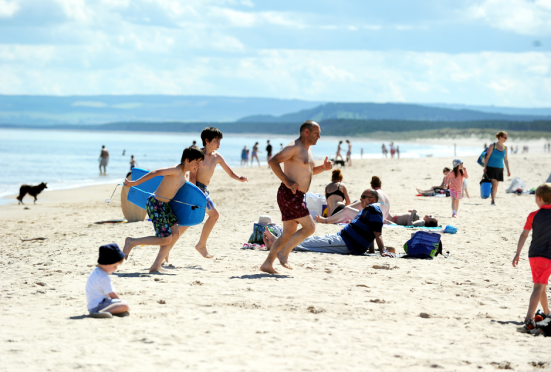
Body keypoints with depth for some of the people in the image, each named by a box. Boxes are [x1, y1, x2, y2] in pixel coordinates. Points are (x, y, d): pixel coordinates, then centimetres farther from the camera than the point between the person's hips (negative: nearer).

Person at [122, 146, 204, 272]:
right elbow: (155, 173, -24)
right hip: (155, 205, -10)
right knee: (166, 239, -7)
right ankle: (131, 242, 6)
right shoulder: (176, 170, -20)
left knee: (175, 234, 2)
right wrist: (135, 183, -26)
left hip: (164, 205, 10)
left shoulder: (183, 174, 9)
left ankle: (156, 267, 7)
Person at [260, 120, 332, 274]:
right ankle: (284, 253, -5)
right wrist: (287, 182, -24)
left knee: (289, 233, 10)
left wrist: (323, 168, 12)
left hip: (297, 197, 10)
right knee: (309, 227, -11)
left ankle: (268, 263, 11)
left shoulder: (307, 149, 20)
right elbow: (273, 161, -20)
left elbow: (310, 171, 33)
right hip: (289, 194, -10)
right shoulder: (294, 147, -12)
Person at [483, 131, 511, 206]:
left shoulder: (505, 147, 8)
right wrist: (485, 167, -10)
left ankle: (493, 200, 18)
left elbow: (505, 159, 15)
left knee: (496, 185, 8)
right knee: (494, 184, -16)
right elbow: (487, 157, -5)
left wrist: (508, 170, 13)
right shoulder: (492, 146, -6)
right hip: (491, 168, -5)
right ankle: (493, 201, -18)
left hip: (499, 169, 5)